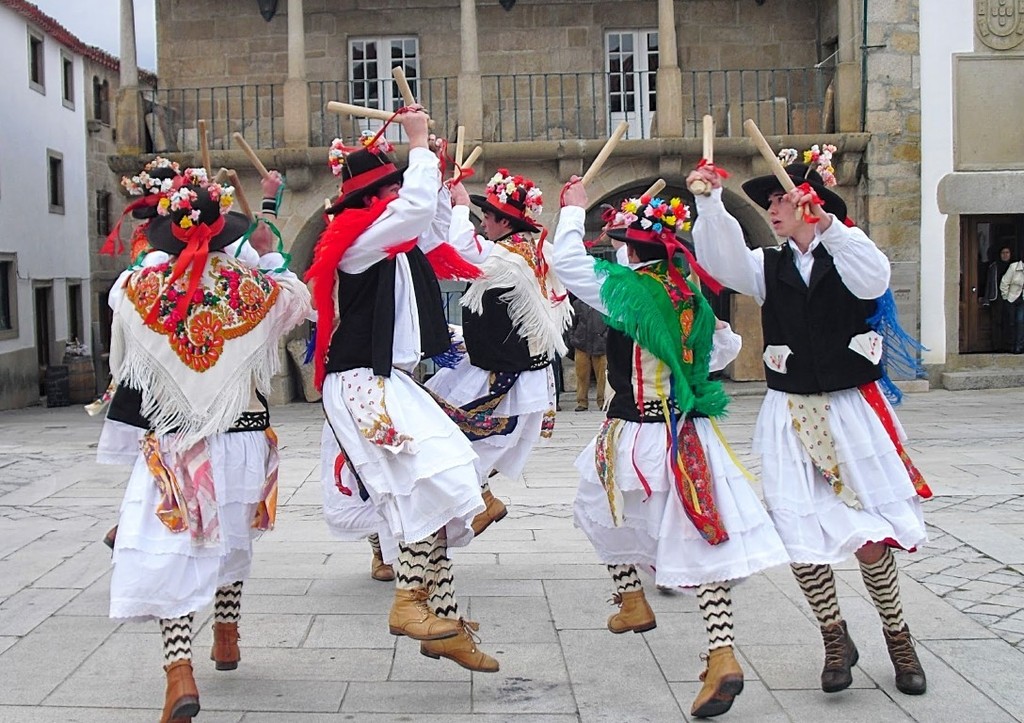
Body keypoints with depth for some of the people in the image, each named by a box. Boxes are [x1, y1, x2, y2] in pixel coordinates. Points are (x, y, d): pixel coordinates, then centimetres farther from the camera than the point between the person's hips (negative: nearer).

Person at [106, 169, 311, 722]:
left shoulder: (140, 286, -8)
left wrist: (159, 256, 28)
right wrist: (268, 255, 28)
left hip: (171, 441, -2)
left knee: (170, 549, -3)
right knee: (231, 537, 22)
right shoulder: (253, 288, -7)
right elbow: (300, 298, 14)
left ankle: (179, 669, -18)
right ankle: (227, 637, 39)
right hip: (243, 434, 2)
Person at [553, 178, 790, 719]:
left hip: (635, 436, -4)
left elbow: (567, 260, -5)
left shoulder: (628, 288, -12)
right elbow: (723, 349, 20)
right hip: (691, 434, 4)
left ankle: (632, 603, 34)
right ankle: (721, 654, -8)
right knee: (703, 537, 2)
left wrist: (574, 209, 8)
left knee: (601, 511, 25)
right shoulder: (693, 297, 6)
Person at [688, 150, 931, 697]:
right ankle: (835, 639, 16)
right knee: (801, 535, -4)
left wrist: (827, 225, -33)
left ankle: (898, 637, 20)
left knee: (869, 537, -1)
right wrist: (710, 202, -26)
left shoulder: (847, 253, 3)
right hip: (791, 414, 2)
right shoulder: (768, 267, 9)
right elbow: (723, 258, -10)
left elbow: (874, 281, -20)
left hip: (851, 410, -2)